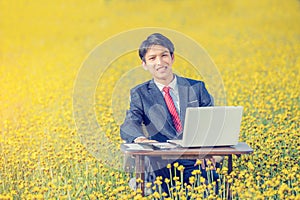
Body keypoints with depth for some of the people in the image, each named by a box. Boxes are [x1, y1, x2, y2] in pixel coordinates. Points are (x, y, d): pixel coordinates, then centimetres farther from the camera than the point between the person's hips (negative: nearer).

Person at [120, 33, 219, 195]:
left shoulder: (196, 88, 14)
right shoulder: (139, 94, 12)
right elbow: (128, 126, -3)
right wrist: (140, 138, -29)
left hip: (197, 161, 1)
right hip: (162, 166, -1)